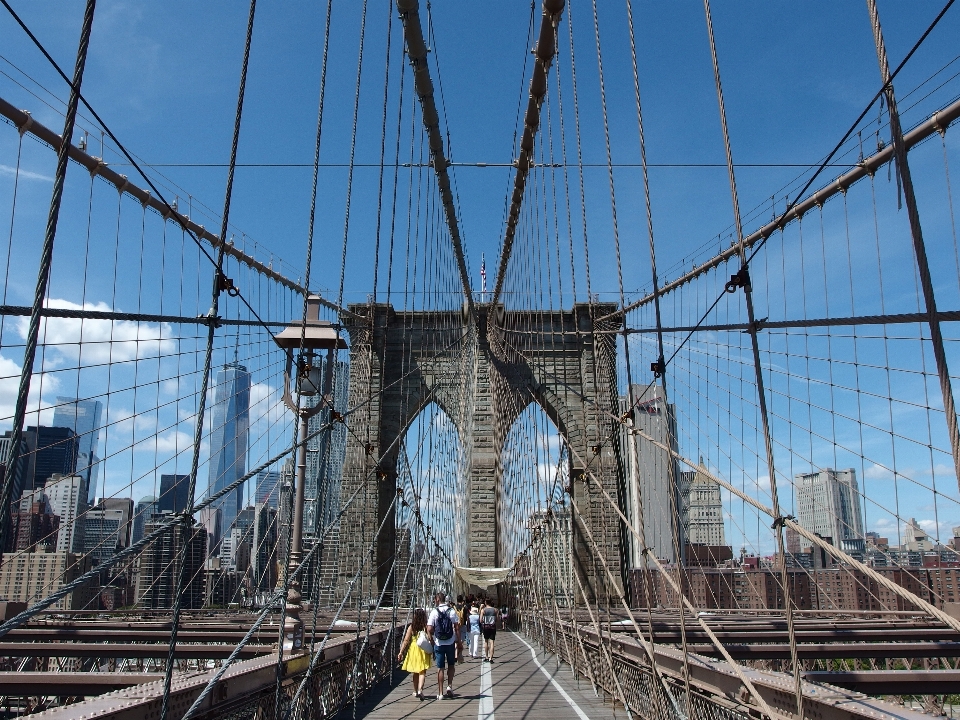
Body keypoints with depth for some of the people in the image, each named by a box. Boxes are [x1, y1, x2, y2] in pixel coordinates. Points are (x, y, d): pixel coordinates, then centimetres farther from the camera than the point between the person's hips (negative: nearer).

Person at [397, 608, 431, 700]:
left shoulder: (411, 627, -5)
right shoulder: (426, 627, -6)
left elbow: (406, 640, -6)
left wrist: (401, 652, -1)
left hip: (413, 649, 2)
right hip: (424, 650, -1)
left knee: (414, 672, 16)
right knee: (422, 672, 0)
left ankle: (415, 691, 25)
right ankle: (420, 689, -20)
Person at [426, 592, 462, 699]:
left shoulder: (434, 612, -7)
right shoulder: (452, 611, -3)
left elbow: (429, 629, -10)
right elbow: (457, 628, -4)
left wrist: (431, 641, 3)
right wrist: (459, 642, 3)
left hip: (438, 643, -1)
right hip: (450, 643, 1)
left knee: (440, 668, 7)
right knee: (451, 665, 20)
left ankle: (440, 693, 10)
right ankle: (449, 686, 4)